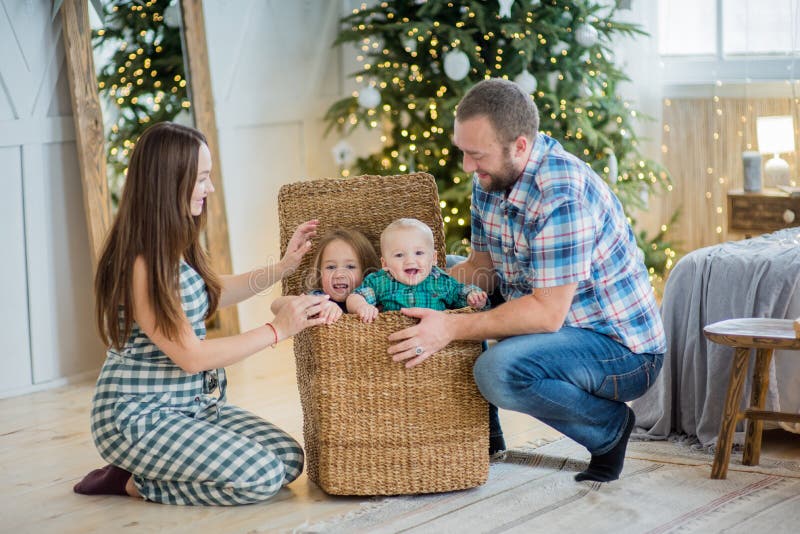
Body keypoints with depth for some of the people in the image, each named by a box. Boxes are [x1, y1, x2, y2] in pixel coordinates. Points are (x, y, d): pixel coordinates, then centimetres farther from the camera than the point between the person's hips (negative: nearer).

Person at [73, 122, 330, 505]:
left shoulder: (174, 249, 6)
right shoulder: (141, 262, -23)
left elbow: (211, 294, 26)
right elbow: (190, 356, -20)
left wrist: (283, 267, 19)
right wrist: (277, 329, -15)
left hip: (192, 403, 10)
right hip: (138, 415, -10)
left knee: (289, 459, -3)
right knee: (263, 476, -20)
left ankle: (145, 473, 8)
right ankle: (132, 482, -3)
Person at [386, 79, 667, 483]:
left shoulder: (561, 195, -29)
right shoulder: (491, 175, 0)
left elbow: (547, 312, -29)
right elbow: (483, 268, 9)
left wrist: (452, 328, -31)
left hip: (620, 348, -9)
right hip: (563, 327, 10)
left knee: (499, 371, -34)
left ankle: (609, 426, -5)